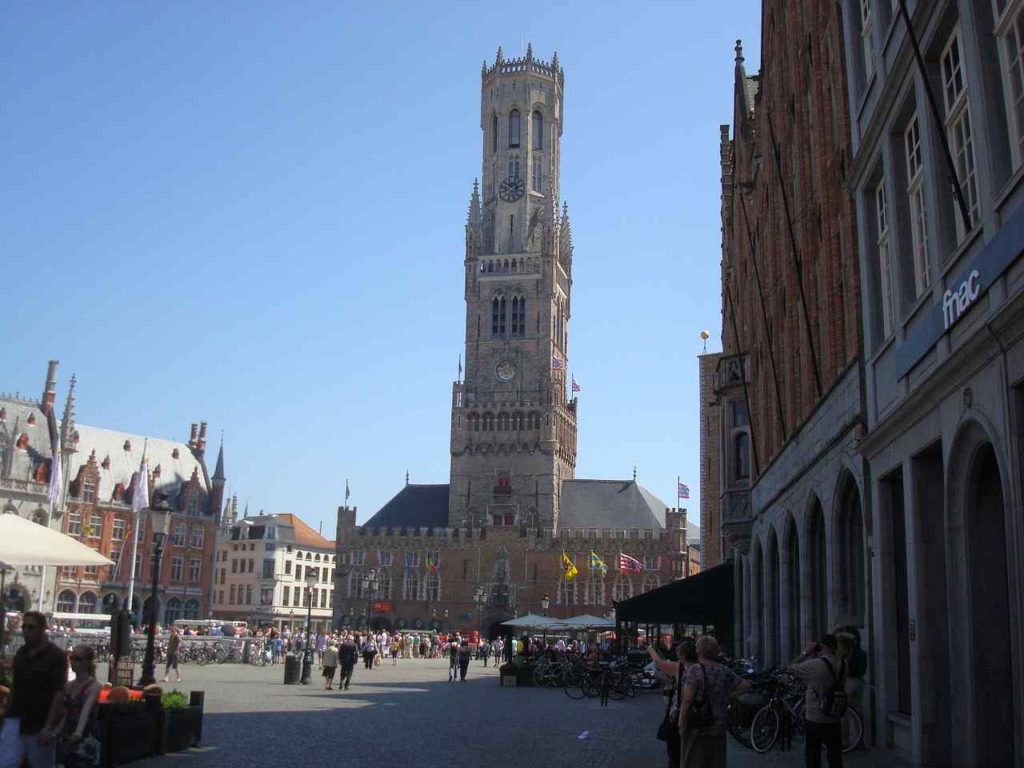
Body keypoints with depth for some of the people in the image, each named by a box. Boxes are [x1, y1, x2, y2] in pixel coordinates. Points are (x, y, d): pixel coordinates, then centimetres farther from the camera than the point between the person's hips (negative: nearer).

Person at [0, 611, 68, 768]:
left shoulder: (56, 656, -11)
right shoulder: (21, 653, 9)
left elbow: (59, 693, -15)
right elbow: (15, 685, 16)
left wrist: (49, 727, -20)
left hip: (39, 724, -5)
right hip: (15, 720, 5)